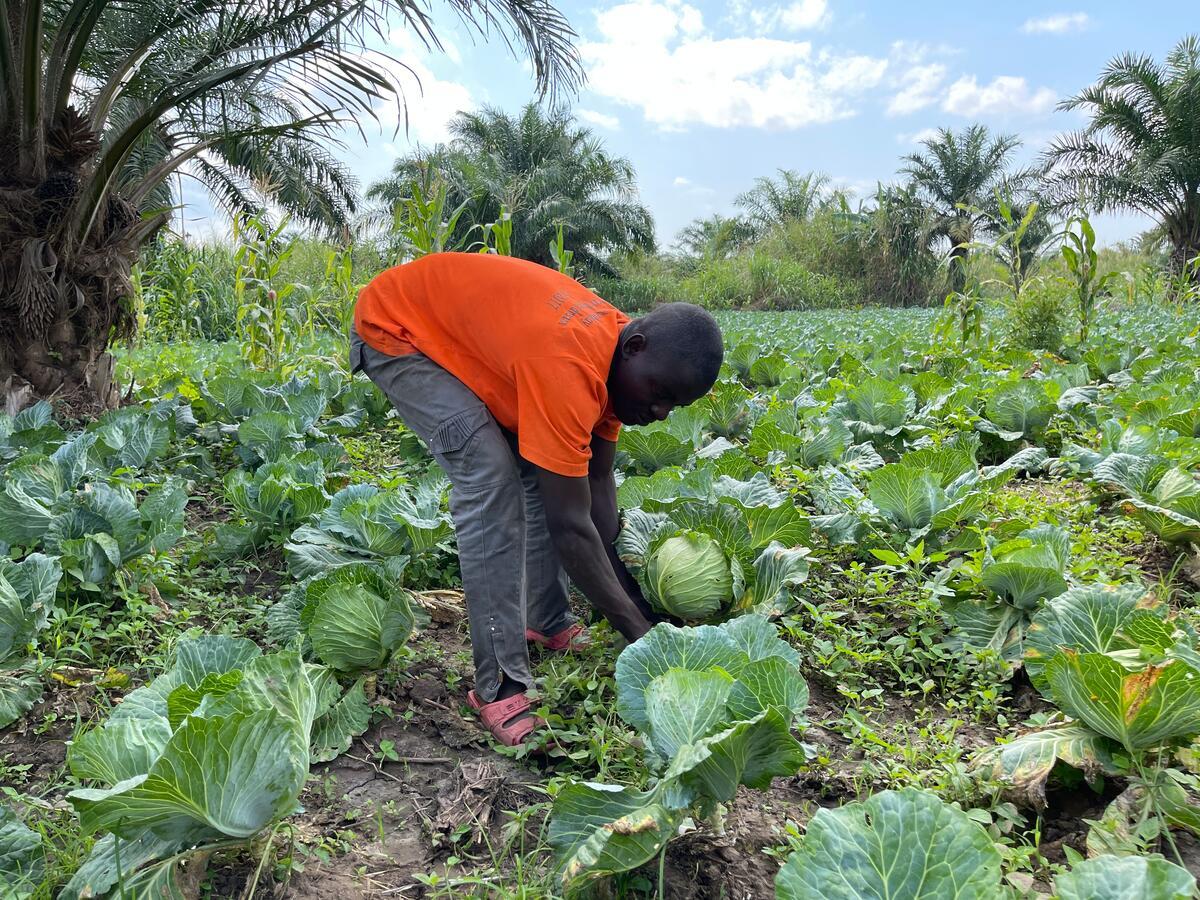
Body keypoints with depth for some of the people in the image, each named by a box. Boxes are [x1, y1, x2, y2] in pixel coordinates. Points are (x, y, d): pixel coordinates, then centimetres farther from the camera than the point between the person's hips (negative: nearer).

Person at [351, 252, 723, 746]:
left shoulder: (612, 352, -10)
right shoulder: (568, 369, -38)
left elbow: (597, 483, -4)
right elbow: (571, 525, -34)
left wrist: (627, 590, -6)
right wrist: (643, 635, -25)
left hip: (463, 325, 9)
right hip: (396, 328, -9)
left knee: (546, 471, 4)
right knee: (491, 478, -24)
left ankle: (549, 624, 16)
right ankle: (500, 687, -17)